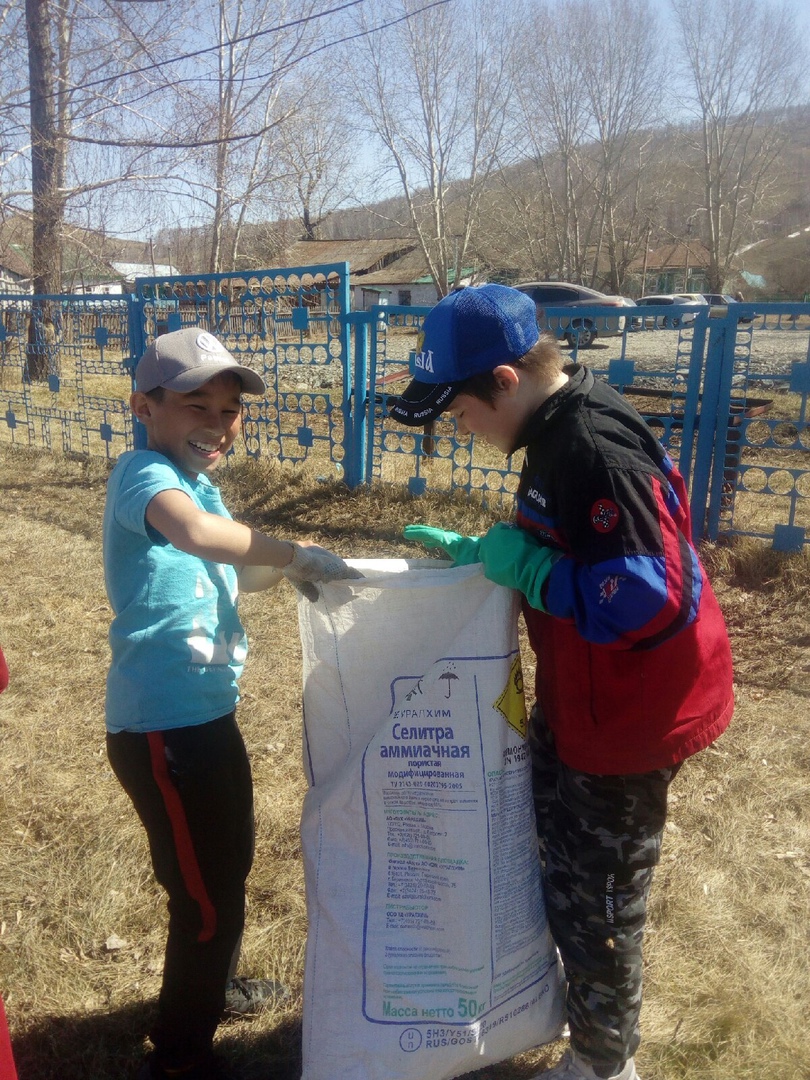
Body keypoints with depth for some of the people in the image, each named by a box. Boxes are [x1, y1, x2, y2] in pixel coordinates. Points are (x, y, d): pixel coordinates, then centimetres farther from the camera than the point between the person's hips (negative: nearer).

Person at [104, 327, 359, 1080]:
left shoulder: (195, 482, 11)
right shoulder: (143, 474, -19)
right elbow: (194, 532, -42)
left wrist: (281, 571, 3)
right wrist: (295, 553, -31)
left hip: (203, 715, 10)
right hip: (164, 727, -10)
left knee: (229, 863, 28)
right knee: (206, 894, 7)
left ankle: (209, 988, 54)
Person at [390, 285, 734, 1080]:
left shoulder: (594, 449, -29)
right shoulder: (562, 434, 3)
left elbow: (647, 599, -32)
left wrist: (528, 572, -24)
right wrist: (482, 552, 5)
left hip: (628, 715, -10)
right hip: (577, 703, 10)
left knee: (595, 897, 12)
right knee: (567, 874, 27)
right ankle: (583, 1007, 52)